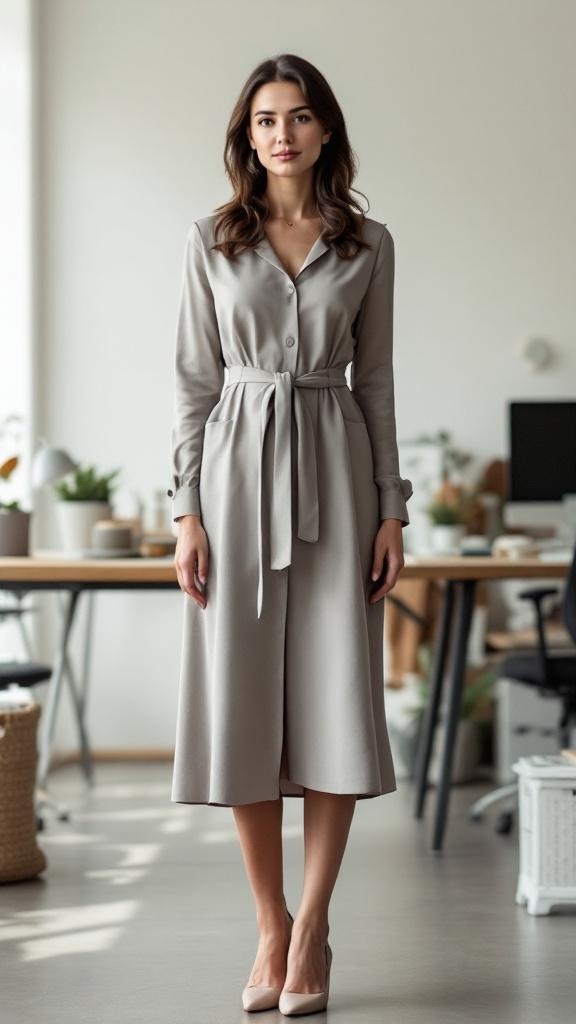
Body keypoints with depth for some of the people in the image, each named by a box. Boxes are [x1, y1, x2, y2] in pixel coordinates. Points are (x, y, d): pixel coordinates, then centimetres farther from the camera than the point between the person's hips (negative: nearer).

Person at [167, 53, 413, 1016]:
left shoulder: (368, 244, 7)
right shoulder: (211, 241, 5)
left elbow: (375, 381, 7)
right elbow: (194, 381, 4)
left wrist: (391, 510, 1)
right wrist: (187, 511, -4)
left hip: (334, 474, 0)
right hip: (238, 473, 0)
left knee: (337, 698, -4)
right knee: (242, 701, 0)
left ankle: (311, 930, 7)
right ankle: (271, 930, 13)